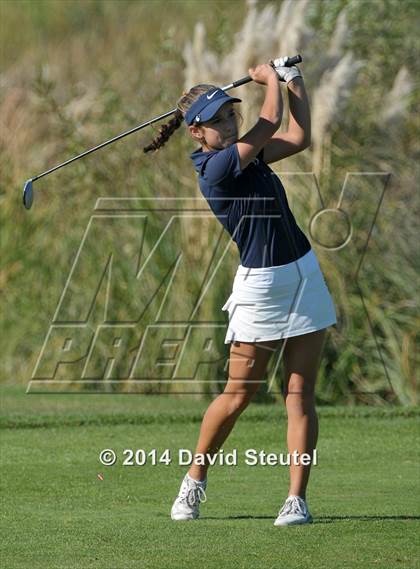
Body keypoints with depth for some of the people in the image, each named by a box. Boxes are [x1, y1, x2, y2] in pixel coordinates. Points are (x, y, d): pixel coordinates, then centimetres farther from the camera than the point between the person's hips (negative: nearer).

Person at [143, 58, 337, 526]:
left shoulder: (241, 153, 10)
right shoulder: (216, 167, -16)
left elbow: (298, 137, 17)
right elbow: (272, 122, -15)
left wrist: (293, 79, 9)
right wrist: (270, 79, 3)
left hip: (304, 276, 7)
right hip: (260, 284, -7)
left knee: (300, 395, 1)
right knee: (238, 394, 0)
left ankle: (297, 499, 0)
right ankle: (195, 480, 21)